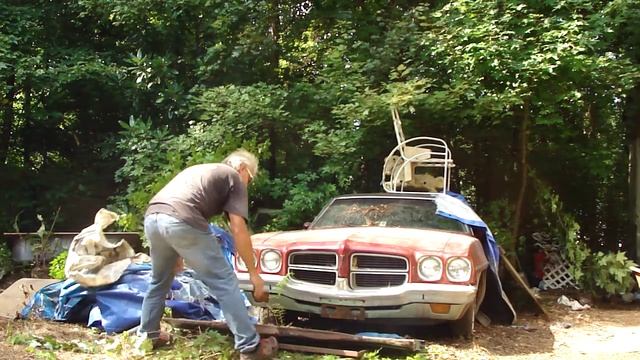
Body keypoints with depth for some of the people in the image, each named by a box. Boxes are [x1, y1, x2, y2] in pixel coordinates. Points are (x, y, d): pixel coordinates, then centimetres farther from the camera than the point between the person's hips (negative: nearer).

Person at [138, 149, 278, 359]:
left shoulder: (198, 169, 37)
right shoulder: (234, 178, 16)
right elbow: (238, 230, 6)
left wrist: (176, 254, 55)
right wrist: (253, 273, 11)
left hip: (152, 218, 8)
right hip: (182, 223, -7)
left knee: (159, 280, 29)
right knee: (224, 282, 1)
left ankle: (147, 334, 41)